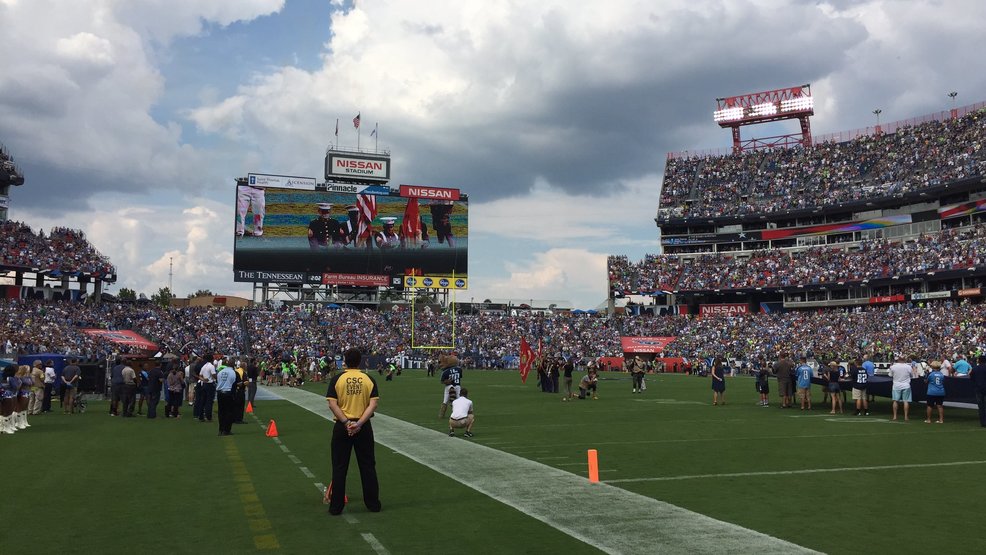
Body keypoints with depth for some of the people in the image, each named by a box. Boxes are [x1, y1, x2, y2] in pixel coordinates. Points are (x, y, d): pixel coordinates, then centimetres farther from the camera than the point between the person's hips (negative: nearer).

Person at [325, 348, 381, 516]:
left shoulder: (337, 379, -3)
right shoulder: (369, 379, 0)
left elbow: (332, 404, -11)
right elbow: (373, 404, -9)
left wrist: (346, 422, -14)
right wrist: (359, 423, -13)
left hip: (342, 427, -1)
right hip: (364, 427, 1)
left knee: (339, 467, 7)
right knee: (368, 466, 11)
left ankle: (336, 506, 10)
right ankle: (373, 504, 16)